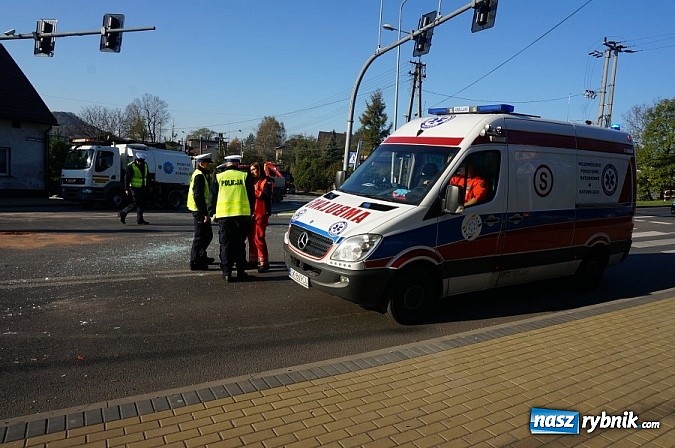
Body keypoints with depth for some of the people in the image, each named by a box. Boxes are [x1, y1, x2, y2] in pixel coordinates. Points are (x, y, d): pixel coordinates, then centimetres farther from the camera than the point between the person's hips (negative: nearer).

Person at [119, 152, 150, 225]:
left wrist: (149, 187, 17)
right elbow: (127, 179, -12)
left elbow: (147, 177, 18)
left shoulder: (145, 165, 9)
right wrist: (127, 189, -15)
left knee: (142, 204, 5)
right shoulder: (131, 166, -11)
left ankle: (139, 220, 11)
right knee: (136, 204, -9)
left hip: (143, 188, 7)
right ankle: (123, 213, 8)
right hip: (135, 188, -7)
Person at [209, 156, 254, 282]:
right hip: (242, 214, 0)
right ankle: (241, 272, 10)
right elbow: (251, 196, 9)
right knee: (240, 244, 9)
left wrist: (212, 213, 17)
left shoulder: (219, 177, 7)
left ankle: (227, 273, 2)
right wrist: (250, 212, 18)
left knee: (226, 245, 5)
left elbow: (213, 197, 9)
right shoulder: (245, 176, 5)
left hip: (224, 215, 0)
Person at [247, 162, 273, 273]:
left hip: (261, 213, -8)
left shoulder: (266, 181, -2)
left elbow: (265, 195, -17)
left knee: (259, 237, -11)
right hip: (252, 213, 8)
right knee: (251, 237, 10)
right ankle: (253, 260, 19)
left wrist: (253, 190, -16)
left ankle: (264, 262, -8)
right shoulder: (253, 181, 21)